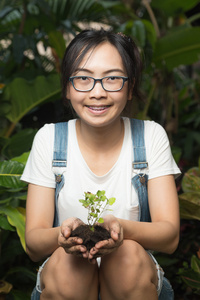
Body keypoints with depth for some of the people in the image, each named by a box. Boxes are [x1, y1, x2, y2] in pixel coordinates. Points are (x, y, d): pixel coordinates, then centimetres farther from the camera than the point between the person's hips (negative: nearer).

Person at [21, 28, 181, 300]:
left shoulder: (151, 137, -6)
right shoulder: (49, 140, -6)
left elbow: (170, 236, -12)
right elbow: (34, 243, -9)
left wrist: (122, 228, -33)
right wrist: (62, 235, -33)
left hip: (132, 276, 0)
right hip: (67, 278, 0)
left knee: (130, 254, -30)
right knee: (63, 261, -31)